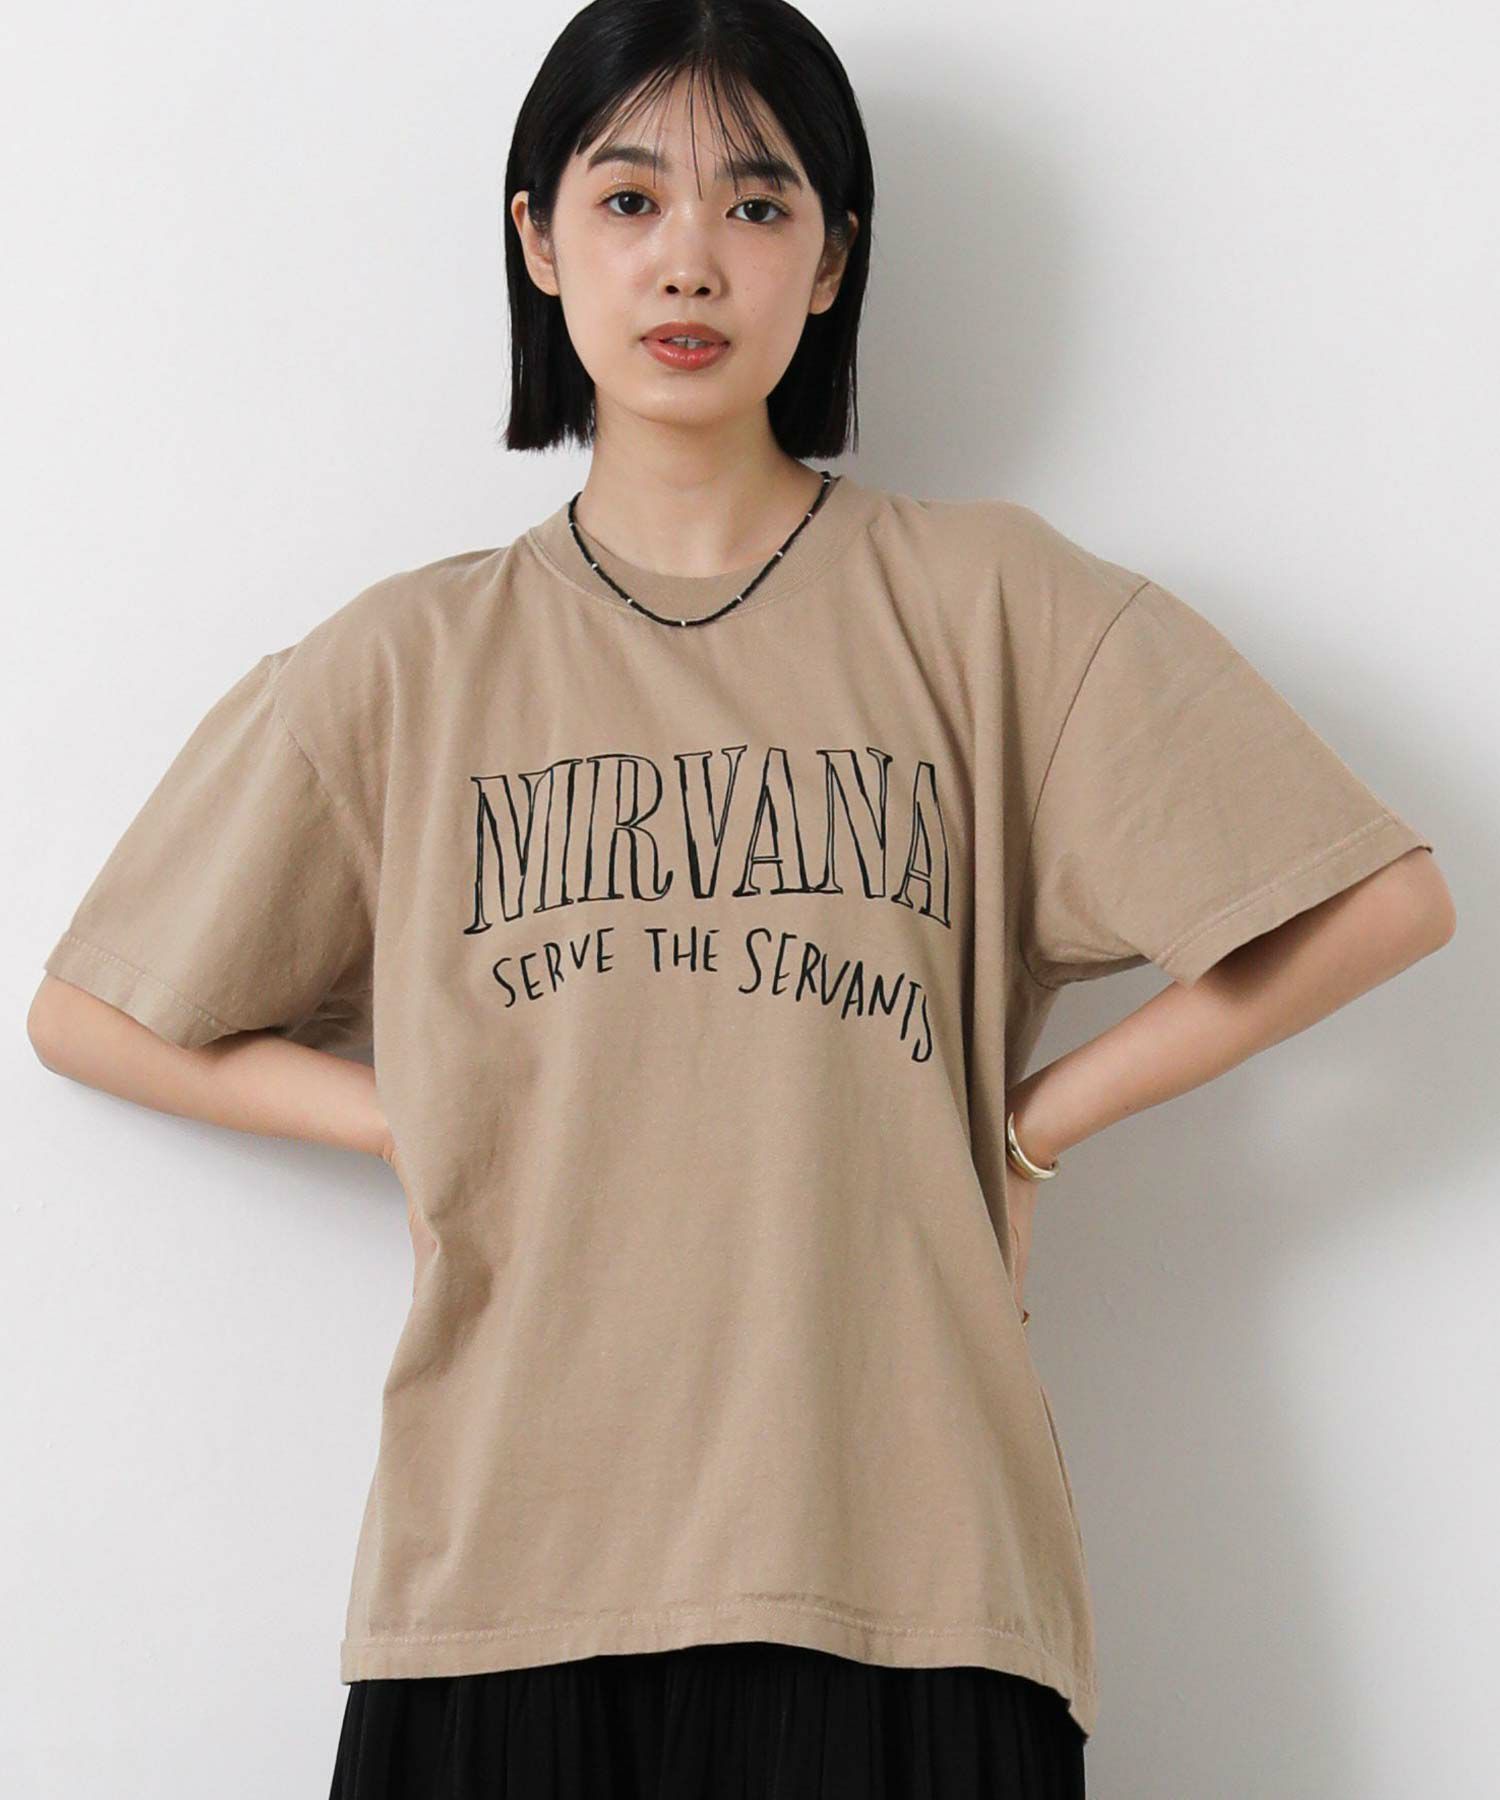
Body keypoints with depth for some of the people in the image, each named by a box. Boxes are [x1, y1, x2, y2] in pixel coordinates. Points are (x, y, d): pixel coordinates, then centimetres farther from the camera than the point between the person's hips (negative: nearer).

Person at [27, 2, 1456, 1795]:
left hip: (899, 1579, -1)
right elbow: (91, 1014, 13)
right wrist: (423, 1126, 2)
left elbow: (1384, 899, 2)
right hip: (505, 1579, 1)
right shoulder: (404, 666, 8)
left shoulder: (984, 603, 3)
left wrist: (1035, 1123, -1)